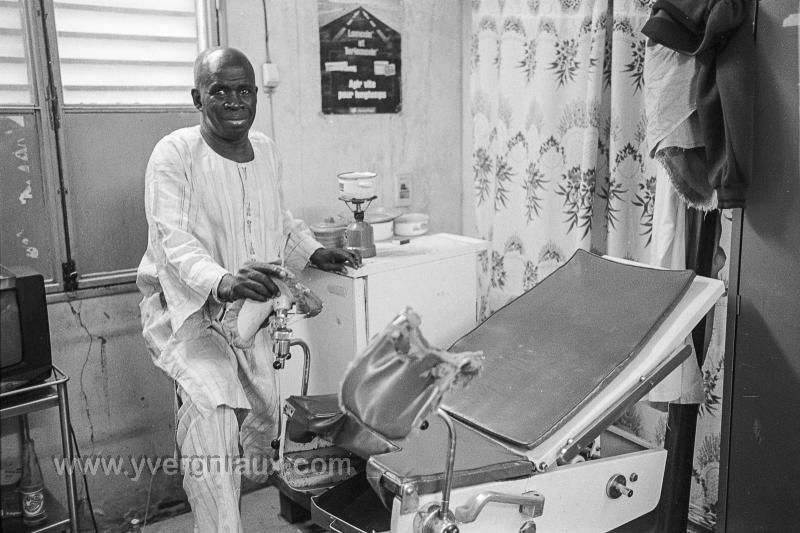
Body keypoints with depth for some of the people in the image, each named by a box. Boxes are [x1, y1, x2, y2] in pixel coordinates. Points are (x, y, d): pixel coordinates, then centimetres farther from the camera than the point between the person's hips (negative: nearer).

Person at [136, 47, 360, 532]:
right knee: (212, 405, -24)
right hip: (187, 306, -6)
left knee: (263, 411, 16)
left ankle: (251, 484, 45)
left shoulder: (267, 150, 3)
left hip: (250, 306, 6)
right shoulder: (175, 154, -16)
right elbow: (176, 240, -27)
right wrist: (221, 282, -45)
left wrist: (314, 253, 1)